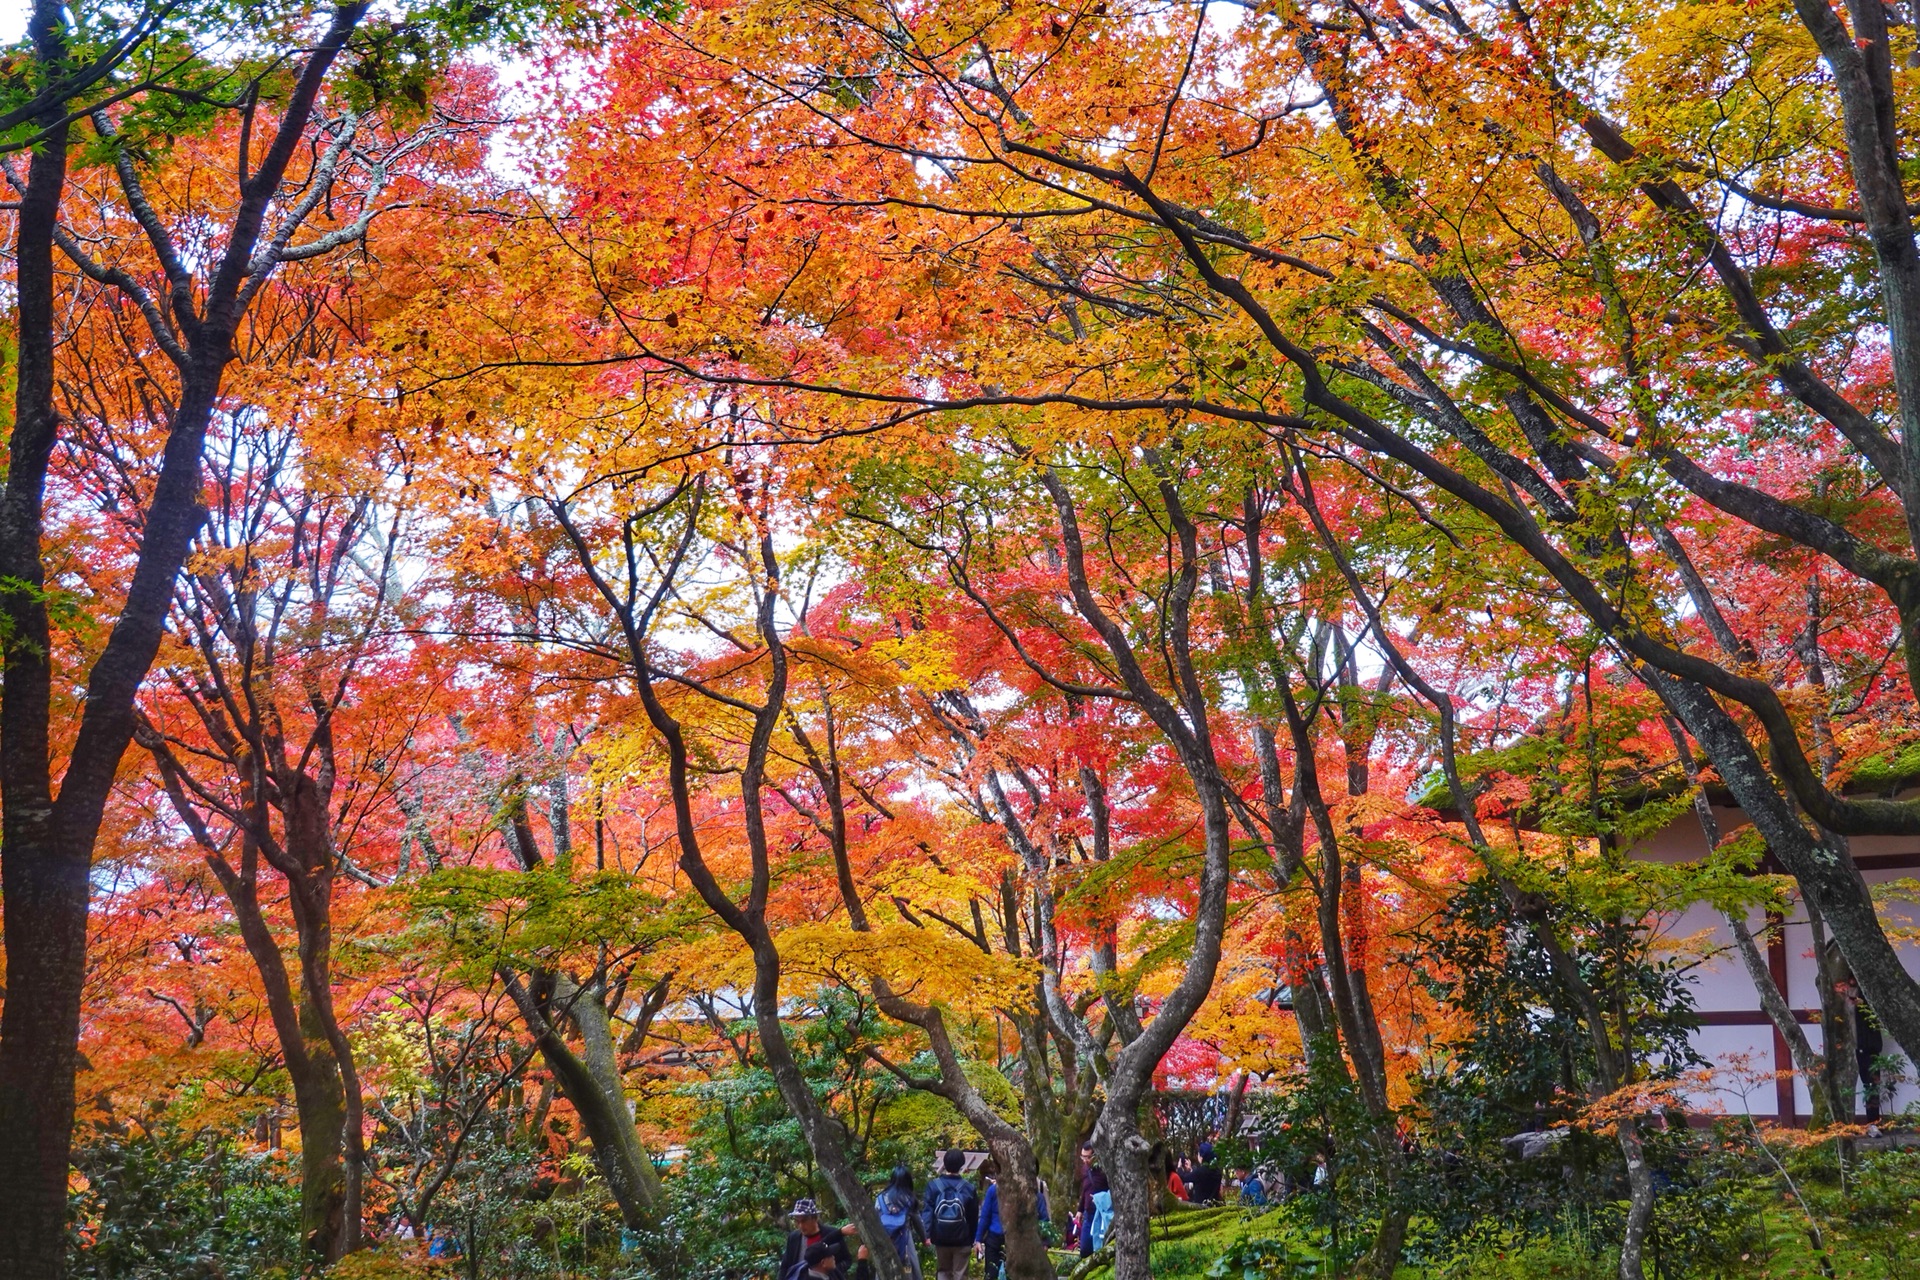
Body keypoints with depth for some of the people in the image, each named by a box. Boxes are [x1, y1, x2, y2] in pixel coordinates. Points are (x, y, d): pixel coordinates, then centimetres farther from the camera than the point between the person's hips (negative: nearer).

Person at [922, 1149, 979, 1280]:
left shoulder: (933, 1186, -2)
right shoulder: (968, 1188, -2)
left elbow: (928, 1211, -9)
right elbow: (973, 1217, 4)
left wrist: (927, 1234, -13)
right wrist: (973, 1239, 12)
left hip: (941, 1238, 1)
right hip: (962, 1239, -1)